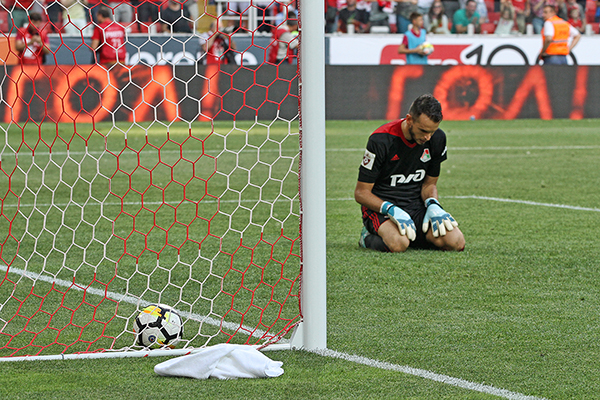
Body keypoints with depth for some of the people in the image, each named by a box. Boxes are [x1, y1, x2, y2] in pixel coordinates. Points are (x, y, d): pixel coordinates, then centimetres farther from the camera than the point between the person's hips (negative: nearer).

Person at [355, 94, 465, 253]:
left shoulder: (437, 138, -1)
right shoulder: (380, 140, -17)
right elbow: (361, 192, -12)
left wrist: (433, 205, -12)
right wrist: (392, 210, -28)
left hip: (416, 204, 5)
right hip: (380, 206, -5)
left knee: (456, 242, -22)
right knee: (398, 244, -38)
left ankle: (409, 235, 7)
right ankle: (369, 237, -2)